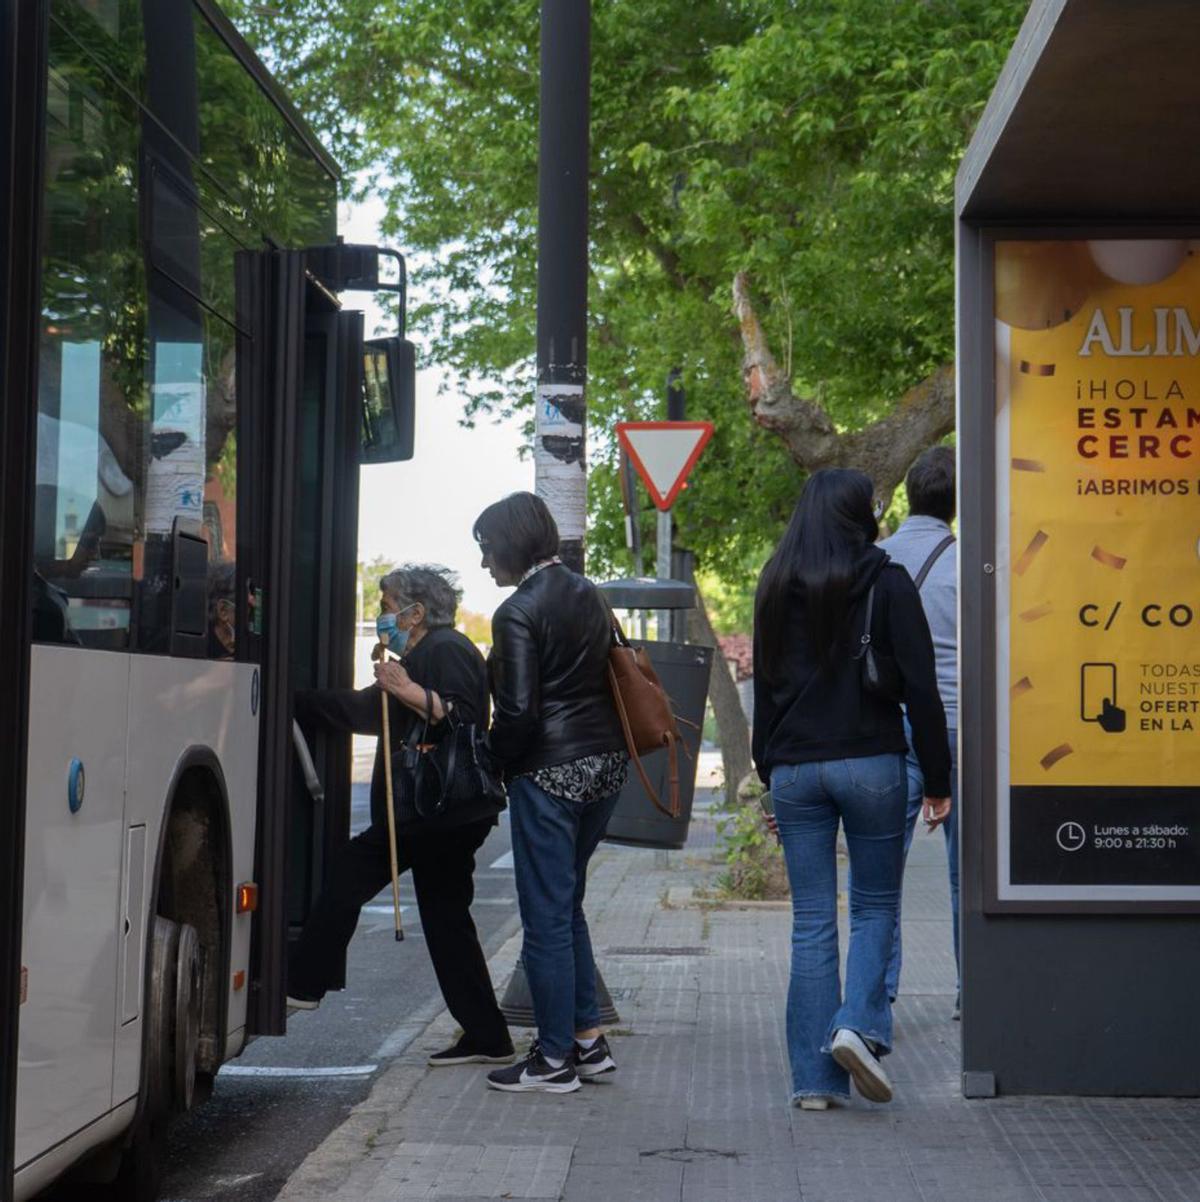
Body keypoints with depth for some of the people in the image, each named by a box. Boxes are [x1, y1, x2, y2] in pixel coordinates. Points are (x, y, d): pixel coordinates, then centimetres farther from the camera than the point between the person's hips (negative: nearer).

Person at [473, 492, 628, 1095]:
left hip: (550, 772, -8)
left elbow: (518, 711, -18)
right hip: (605, 763, 8)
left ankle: (554, 1057, 6)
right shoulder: (587, 594, 11)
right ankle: (588, 1039, 21)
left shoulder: (518, 611, -14)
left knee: (546, 914, 0)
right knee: (566, 904, 19)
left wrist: (493, 762, -3)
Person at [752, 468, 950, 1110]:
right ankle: (859, 1025, -9)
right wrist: (937, 781, -1)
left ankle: (813, 1077, 6)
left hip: (794, 768, 3)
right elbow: (920, 688, -6)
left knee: (811, 920, 7)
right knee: (875, 905, 12)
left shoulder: (776, 588, 9)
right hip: (870, 763, -3)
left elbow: (765, 688, 12)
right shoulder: (887, 585, -4)